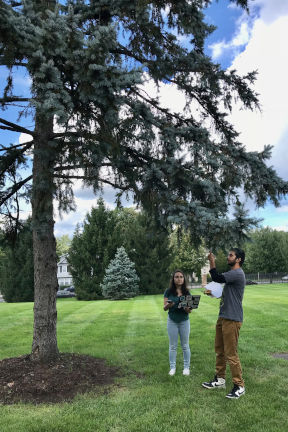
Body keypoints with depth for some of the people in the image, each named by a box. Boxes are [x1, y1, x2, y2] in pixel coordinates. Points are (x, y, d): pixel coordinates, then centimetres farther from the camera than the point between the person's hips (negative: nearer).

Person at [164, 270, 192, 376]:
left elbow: (190, 310, -3)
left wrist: (187, 308, -27)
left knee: (185, 345, 10)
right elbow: (164, 308, -5)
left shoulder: (187, 292, -4)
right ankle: (172, 367, 20)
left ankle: (186, 367, 21)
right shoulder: (168, 292, -7)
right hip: (172, 321, 0)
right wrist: (168, 305, -28)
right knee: (172, 346, 9)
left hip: (184, 321, 1)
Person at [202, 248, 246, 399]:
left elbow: (217, 278, -24)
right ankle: (219, 380, 29)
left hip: (232, 320, -10)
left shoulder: (238, 273, -16)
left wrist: (212, 262, -16)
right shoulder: (232, 273, 17)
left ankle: (239, 386, 8)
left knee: (231, 354, -4)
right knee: (219, 351, 17)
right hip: (223, 317, 10)